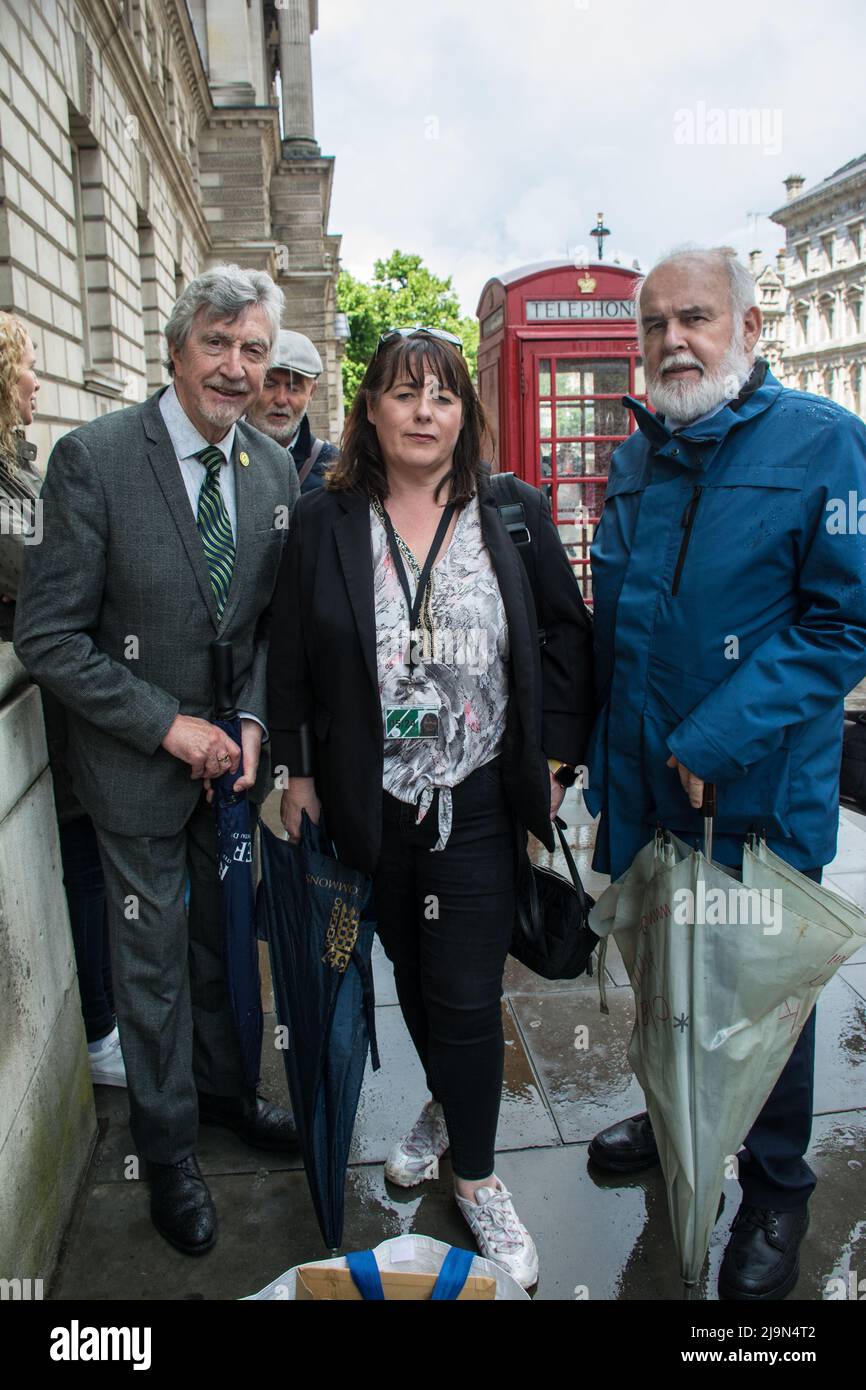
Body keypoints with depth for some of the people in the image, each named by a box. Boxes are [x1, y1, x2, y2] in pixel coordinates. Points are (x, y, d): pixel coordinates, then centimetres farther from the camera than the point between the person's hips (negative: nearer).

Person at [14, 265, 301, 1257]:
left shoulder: (274, 468, 0)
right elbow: (47, 635, -16)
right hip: (137, 765, -4)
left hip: (235, 756, 4)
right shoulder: (92, 459, -16)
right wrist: (167, 724, -18)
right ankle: (168, 1150, 35)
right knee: (154, 962, 12)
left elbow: (275, 620, 7)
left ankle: (223, 1089, 46)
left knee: (223, 942, 21)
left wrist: (252, 720, -7)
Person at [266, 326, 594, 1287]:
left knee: (466, 992, 3)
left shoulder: (513, 513, -2)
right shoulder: (324, 522, -1)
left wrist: (554, 758, -1)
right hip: (373, 803, 2)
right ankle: (446, 1105, 45)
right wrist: (297, 772, 1)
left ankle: (474, 1172, 26)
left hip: (479, 802, -1)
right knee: (412, 973, 18)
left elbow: (568, 638, 3)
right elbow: (289, 658, 3)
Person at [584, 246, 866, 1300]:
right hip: (642, 783, 5)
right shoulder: (636, 459, 8)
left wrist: (712, 744, -21)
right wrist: (598, 750, 8)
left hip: (757, 791, -5)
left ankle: (774, 1192, 34)